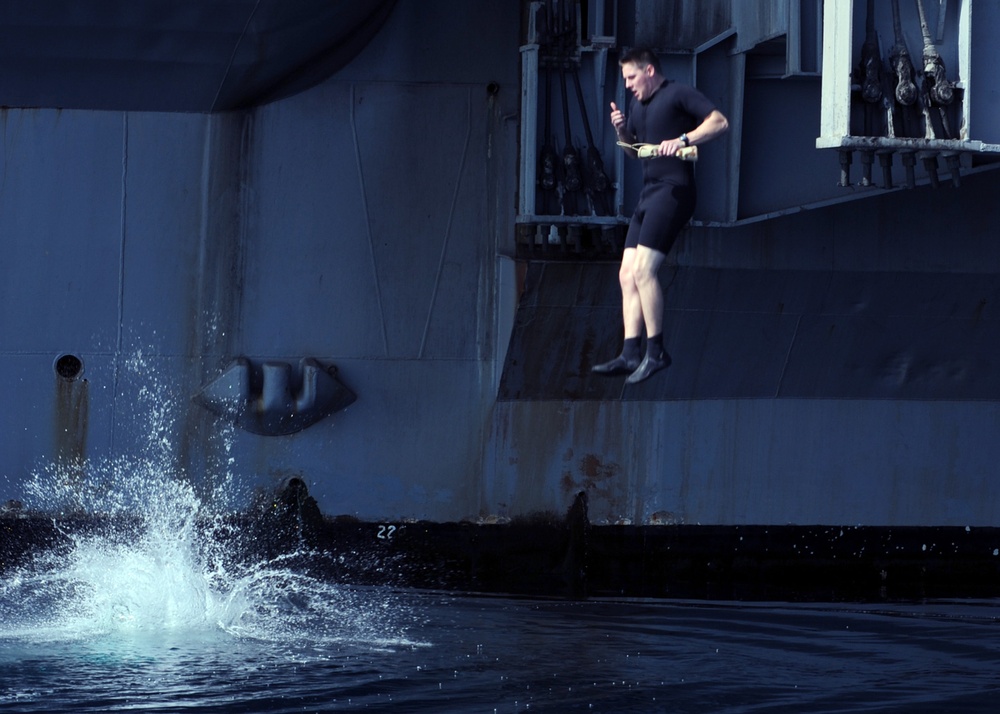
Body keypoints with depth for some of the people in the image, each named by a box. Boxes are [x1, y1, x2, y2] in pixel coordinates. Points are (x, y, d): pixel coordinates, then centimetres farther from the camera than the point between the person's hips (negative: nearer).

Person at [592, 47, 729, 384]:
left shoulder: (678, 94, -5)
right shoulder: (638, 105, 21)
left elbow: (719, 121, -13)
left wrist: (683, 139, -24)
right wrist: (622, 131, 10)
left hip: (673, 189, -10)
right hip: (649, 193, 10)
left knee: (643, 268, -18)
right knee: (627, 274, 2)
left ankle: (656, 351, -13)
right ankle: (630, 354, 0)